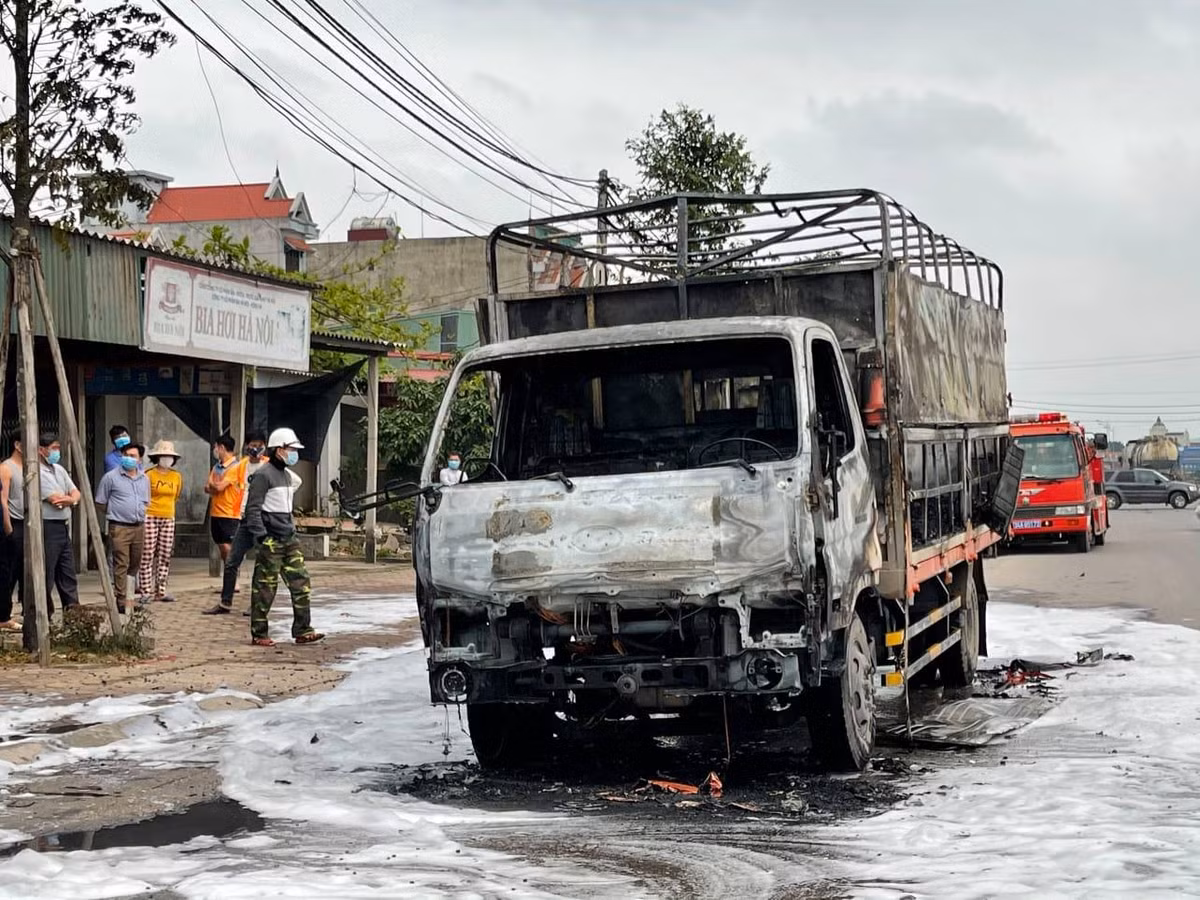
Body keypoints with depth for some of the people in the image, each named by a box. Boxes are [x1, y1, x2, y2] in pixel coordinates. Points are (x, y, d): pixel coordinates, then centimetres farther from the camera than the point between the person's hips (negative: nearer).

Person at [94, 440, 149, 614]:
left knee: (135, 564, 12)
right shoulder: (111, 477, -3)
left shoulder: (144, 479, 13)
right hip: (120, 528, -6)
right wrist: (113, 514, 7)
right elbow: (101, 502, 3)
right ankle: (121, 602, -5)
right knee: (121, 565, -7)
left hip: (139, 527, 6)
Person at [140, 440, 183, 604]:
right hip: (150, 518, -5)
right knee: (147, 556, -5)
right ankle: (145, 591, -2)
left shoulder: (177, 477, 9)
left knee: (165, 556, 5)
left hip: (168, 519, 5)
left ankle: (161, 591, 11)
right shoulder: (149, 475, -6)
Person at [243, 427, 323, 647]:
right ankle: (259, 634, 6)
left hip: (288, 539, 8)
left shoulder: (288, 475, 16)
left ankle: (302, 631, 7)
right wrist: (261, 536, -19)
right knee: (265, 587, -2)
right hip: (270, 541, -8)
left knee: (301, 582, 3)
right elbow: (253, 508, -13)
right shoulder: (264, 475, -10)